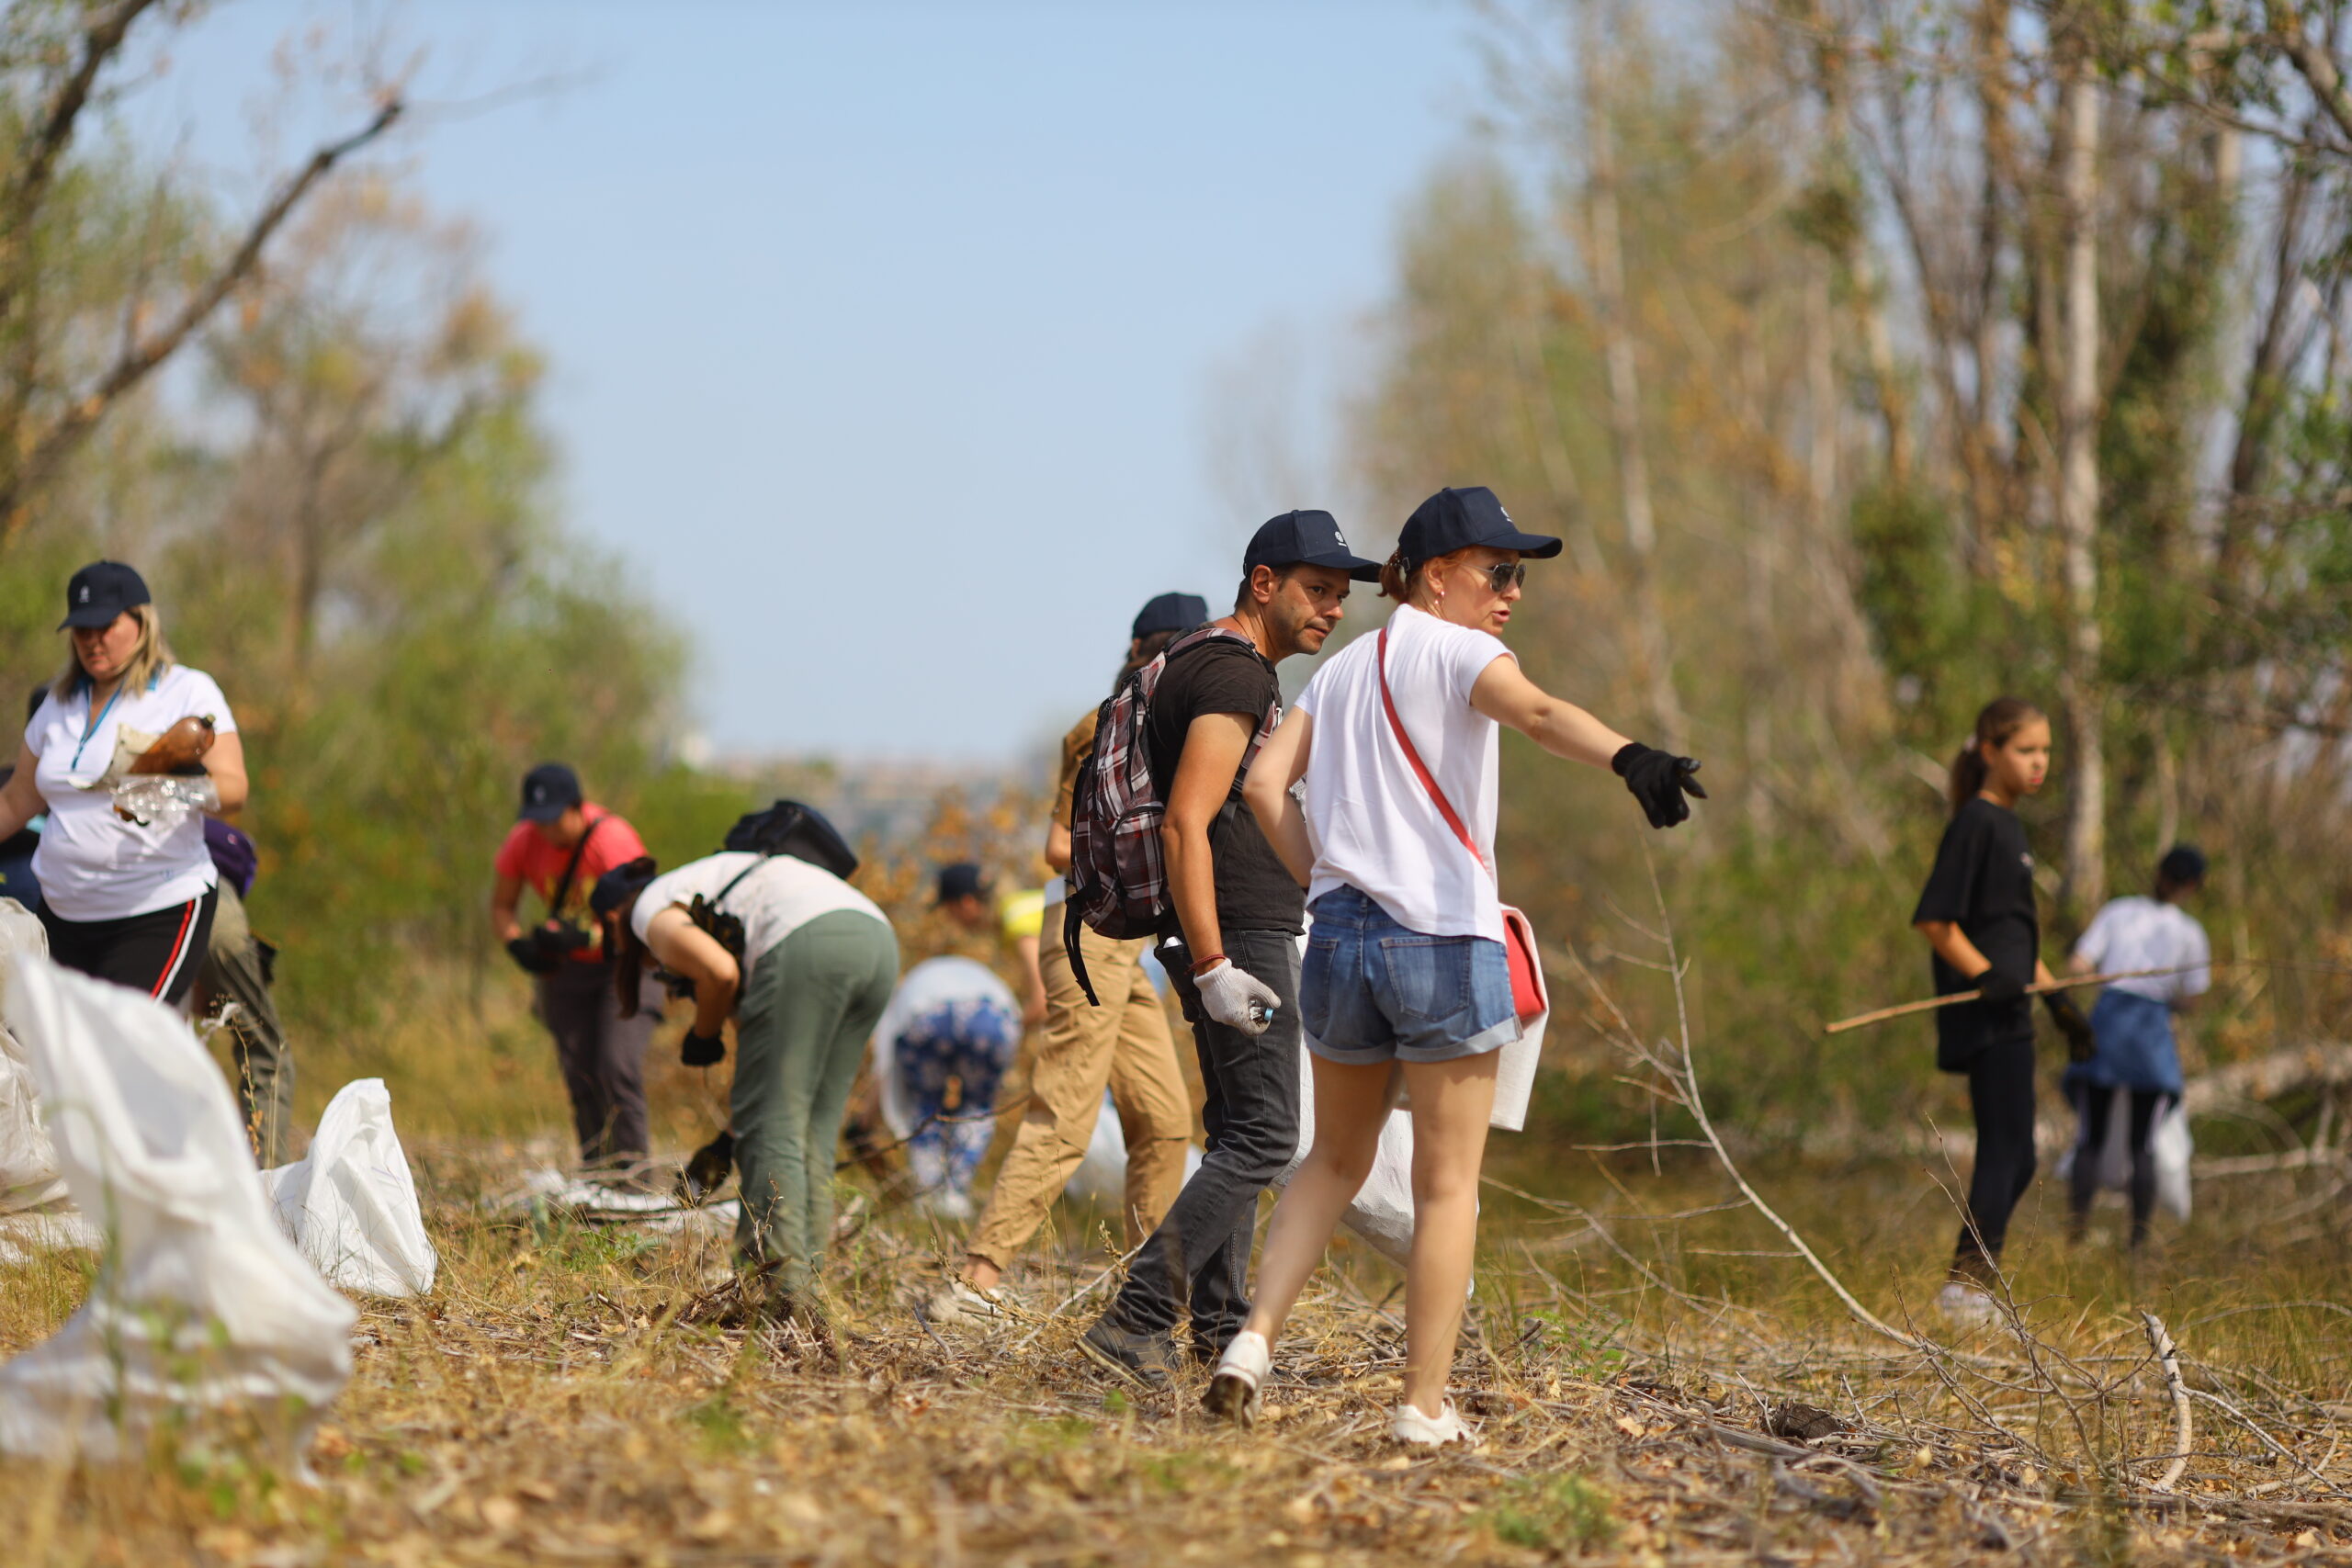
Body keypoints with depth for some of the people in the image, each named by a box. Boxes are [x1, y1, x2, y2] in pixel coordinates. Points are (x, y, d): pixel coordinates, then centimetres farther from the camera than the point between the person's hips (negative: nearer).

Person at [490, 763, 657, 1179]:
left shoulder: (614, 841, -24)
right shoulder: (524, 841, -9)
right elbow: (501, 906, 2)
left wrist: (585, 937, -43)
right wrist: (518, 943, -19)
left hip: (625, 961, -5)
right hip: (569, 968, 5)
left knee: (618, 1063, -19)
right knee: (579, 1071, -2)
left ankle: (630, 1160, -11)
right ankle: (595, 1167, 4)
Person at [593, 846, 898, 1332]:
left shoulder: (650, 912, 13)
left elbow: (720, 971, -7)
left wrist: (702, 1038, 12)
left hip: (810, 945, -8)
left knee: (771, 1127, -5)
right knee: (815, 1134, 12)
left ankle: (786, 1295, -15)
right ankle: (805, 1291, 6)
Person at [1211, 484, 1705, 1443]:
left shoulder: (1341, 671, 17)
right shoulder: (1456, 650, -3)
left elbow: (1265, 784, 7)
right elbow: (1538, 713, -25)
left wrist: (1323, 885, 11)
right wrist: (1632, 758, -42)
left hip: (1339, 935, 6)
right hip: (1445, 943, -6)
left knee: (1337, 1160, 21)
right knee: (1447, 1184, 2)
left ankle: (1254, 1337, 5)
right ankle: (1425, 1405, 2)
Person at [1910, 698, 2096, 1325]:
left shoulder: (2008, 825, 19)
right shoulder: (1976, 823, -10)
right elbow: (1933, 919, -16)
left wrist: (2058, 999, 23)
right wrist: (1986, 974, -24)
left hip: (2010, 1014, 10)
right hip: (1986, 1016, -10)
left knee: (2014, 1158, 10)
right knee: (2006, 1150, -13)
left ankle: (1967, 1286, 14)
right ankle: (1970, 1279, -15)